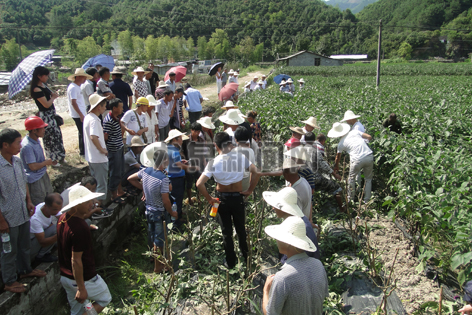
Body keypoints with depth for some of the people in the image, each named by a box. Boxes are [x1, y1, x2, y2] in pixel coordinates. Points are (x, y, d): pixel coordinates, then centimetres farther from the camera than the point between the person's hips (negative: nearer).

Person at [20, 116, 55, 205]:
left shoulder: (36, 140, 1)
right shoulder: (27, 146, -29)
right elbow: (33, 166, -30)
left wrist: (49, 162, 2)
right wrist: (46, 162, -14)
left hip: (43, 174, 10)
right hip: (35, 179, -9)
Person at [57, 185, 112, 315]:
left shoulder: (63, 218, -2)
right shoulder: (80, 228, -31)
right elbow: (76, 260, -27)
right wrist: (81, 289, -21)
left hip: (65, 276, 9)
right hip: (84, 278, -9)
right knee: (105, 299, 15)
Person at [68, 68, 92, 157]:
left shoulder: (78, 87, 15)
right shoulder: (73, 87, -15)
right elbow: (73, 102, -21)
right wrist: (81, 114, -22)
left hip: (81, 114, 10)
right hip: (78, 115, -10)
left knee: (82, 133, 17)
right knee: (83, 133, -5)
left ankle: (82, 150, 28)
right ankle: (83, 152, 2)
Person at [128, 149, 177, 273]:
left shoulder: (145, 171, -6)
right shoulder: (164, 178, -27)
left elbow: (130, 179, 10)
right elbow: (166, 200, -23)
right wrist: (172, 213, -7)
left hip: (149, 210, 7)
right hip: (160, 213, -7)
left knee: (154, 238, 23)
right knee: (159, 241, 9)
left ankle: (159, 262, 40)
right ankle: (158, 268, 25)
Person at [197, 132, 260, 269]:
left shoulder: (214, 162, -16)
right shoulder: (241, 157, -11)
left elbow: (199, 184, -22)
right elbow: (255, 173, -12)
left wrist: (209, 199, -10)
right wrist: (250, 190, -2)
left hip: (222, 198, -1)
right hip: (238, 197, 2)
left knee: (226, 232, 15)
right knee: (241, 229, 21)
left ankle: (231, 262, 26)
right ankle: (245, 257, 36)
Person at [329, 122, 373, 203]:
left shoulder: (341, 143, 11)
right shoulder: (355, 131, 14)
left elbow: (338, 157, 24)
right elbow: (369, 137, 10)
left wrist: (336, 166, 43)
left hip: (357, 159, -3)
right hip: (369, 156, 3)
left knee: (352, 178, 21)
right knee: (368, 179, 19)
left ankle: (351, 199, 27)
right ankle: (367, 200, 22)